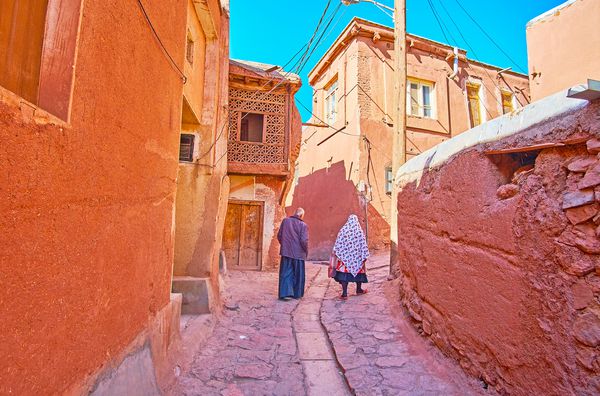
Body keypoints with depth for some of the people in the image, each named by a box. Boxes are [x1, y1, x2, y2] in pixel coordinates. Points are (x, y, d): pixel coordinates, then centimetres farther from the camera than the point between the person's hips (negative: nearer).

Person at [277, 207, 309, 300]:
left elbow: (279, 235, 3)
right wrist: (306, 251, 3)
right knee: (298, 274, 13)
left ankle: (285, 292, 2)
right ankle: (297, 294, 24)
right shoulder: (303, 225, -10)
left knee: (286, 273, 9)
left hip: (286, 252, 2)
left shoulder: (285, 221, 0)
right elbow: (304, 241, -15)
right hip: (298, 253, -2)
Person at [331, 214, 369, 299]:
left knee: (344, 273, 0)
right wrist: (364, 256, 2)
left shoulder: (343, 230, -4)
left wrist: (335, 253, 3)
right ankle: (359, 290, 33)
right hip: (357, 256, 1)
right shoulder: (359, 231, -4)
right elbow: (363, 245, -4)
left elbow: (338, 244, -3)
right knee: (358, 270, 17)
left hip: (345, 256, -1)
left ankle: (344, 293, -4)